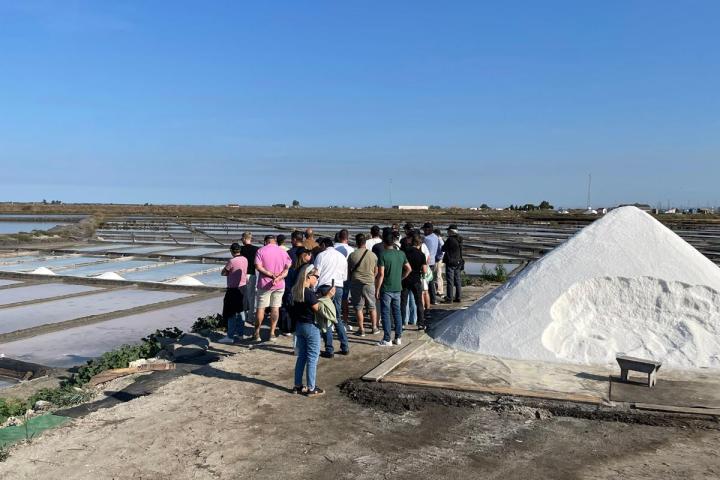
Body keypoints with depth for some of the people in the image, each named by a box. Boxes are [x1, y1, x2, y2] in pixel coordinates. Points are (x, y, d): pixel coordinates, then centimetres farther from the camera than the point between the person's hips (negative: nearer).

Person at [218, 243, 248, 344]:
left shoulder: (232, 261, -18)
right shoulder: (245, 260, 2)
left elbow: (223, 273, -9)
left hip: (233, 289, -7)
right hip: (242, 287, 7)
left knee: (231, 314, -2)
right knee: (241, 311, 16)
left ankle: (230, 336, -1)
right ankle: (240, 333, 23)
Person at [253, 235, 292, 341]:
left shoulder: (261, 251, -4)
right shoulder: (283, 252, 5)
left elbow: (258, 267, -15)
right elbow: (288, 268, -3)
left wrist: (271, 275, -14)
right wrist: (278, 278, -15)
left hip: (264, 284, -2)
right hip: (279, 285, 2)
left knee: (260, 308, 5)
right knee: (275, 308, 8)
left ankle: (257, 333, 12)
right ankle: (272, 333, 9)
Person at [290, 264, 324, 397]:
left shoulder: (296, 291, 4)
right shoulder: (309, 293, -22)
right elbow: (318, 309, -18)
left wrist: (320, 297, 9)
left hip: (299, 326, 8)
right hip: (311, 326, -8)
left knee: (301, 356, 16)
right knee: (312, 358, 2)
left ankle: (298, 385, 22)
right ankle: (311, 388, 8)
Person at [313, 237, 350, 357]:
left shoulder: (321, 255, -1)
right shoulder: (342, 256, 15)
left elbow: (316, 274, -5)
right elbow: (345, 277, 17)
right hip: (339, 288, 5)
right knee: (338, 318, 17)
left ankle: (329, 350, 2)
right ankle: (345, 347, 16)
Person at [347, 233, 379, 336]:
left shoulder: (352, 255, -6)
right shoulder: (373, 255, -1)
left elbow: (349, 271, 4)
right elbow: (376, 271, 9)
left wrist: (350, 280, 21)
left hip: (356, 283, -2)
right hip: (369, 283, 2)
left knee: (358, 307, 6)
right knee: (372, 306, 15)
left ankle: (361, 329, 7)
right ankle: (374, 327, 20)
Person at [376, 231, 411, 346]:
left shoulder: (383, 255, -14)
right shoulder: (401, 254, 3)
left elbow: (381, 274, -17)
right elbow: (408, 269, 11)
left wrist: (377, 290, -11)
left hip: (386, 289, -5)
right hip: (397, 288, 5)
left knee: (386, 314, 1)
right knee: (397, 313, 13)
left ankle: (387, 340, 4)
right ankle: (398, 337, 17)